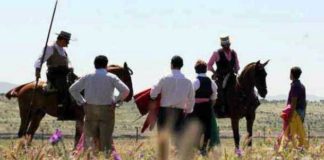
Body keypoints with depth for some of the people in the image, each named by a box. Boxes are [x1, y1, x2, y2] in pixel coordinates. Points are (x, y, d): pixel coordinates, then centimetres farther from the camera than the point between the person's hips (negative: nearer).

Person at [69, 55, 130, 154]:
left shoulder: (87, 77, 5)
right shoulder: (111, 78, -3)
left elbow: (72, 89, 7)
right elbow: (125, 90, -11)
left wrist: (82, 101, 9)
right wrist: (116, 100, 0)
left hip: (90, 111, 2)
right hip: (106, 112, -2)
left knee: (89, 138, 8)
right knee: (106, 138, 3)